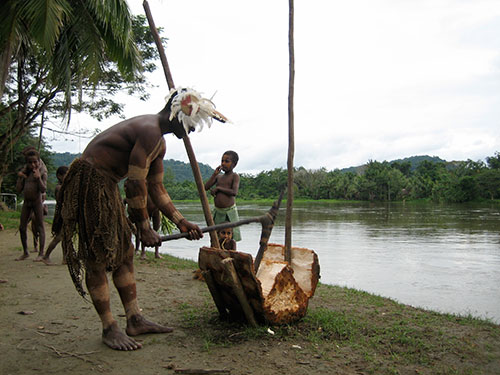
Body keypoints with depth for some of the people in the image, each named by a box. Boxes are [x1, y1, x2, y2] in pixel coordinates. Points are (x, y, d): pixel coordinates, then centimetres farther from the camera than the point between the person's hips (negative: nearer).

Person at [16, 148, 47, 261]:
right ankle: (25, 252, 19)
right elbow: (18, 189, 4)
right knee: (22, 228, 6)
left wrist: (38, 178, -25)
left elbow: (43, 189, -14)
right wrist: (20, 177, -6)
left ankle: (41, 253, 2)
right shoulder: (24, 172, 7)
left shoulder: (42, 172, -5)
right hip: (26, 202, 5)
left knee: (40, 227, -2)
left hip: (37, 201, -5)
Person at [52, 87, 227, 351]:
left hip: (107, 184, 11)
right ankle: (109, 328, 4)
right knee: (97, 258, -5)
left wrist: (180, 222, 13)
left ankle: (135, 320, 16)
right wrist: (144, 228, -13)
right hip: (90, 181, -11)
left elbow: (156, 188, 17)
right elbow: (136, 184, -22)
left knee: (124, 253, 10)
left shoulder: (158, 141, 13)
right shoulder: (149, 131, -20)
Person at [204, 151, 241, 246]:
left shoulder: (235, 176, -4)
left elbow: (234, 192, -19)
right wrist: (214, 174, -1)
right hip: (217, 211, 5)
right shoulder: (219, 176, 12)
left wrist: (218, 188, -13)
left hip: (229, 211, -5)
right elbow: (206, 187, 4)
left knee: (231, 238, -2)